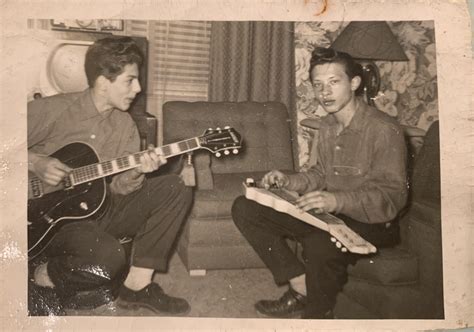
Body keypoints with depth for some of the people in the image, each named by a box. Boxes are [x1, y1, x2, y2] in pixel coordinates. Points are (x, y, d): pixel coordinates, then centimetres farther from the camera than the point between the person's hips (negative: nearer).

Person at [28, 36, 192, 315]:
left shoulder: (125, 125, 5)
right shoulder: (51, 110, -12)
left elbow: (119, 187, 0)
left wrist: (136, 173, -20)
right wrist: (35, 163, -20)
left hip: (101, 209, 6)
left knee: (173, 188, -10)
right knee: (109, 256, -35)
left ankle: (138, 284, -7)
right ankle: (44, 277, 0)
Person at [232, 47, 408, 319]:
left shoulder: (384, 130, -16)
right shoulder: (328, 126, 9)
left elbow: (392, 197, -20)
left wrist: (338, 201, -34)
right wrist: (288, 181, -2)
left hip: (370, 222, -7)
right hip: (327, 214, 8)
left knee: (320, 244, -42)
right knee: (244, 208, -5)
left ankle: (317, 313, -8)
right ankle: (302, 289, -5)